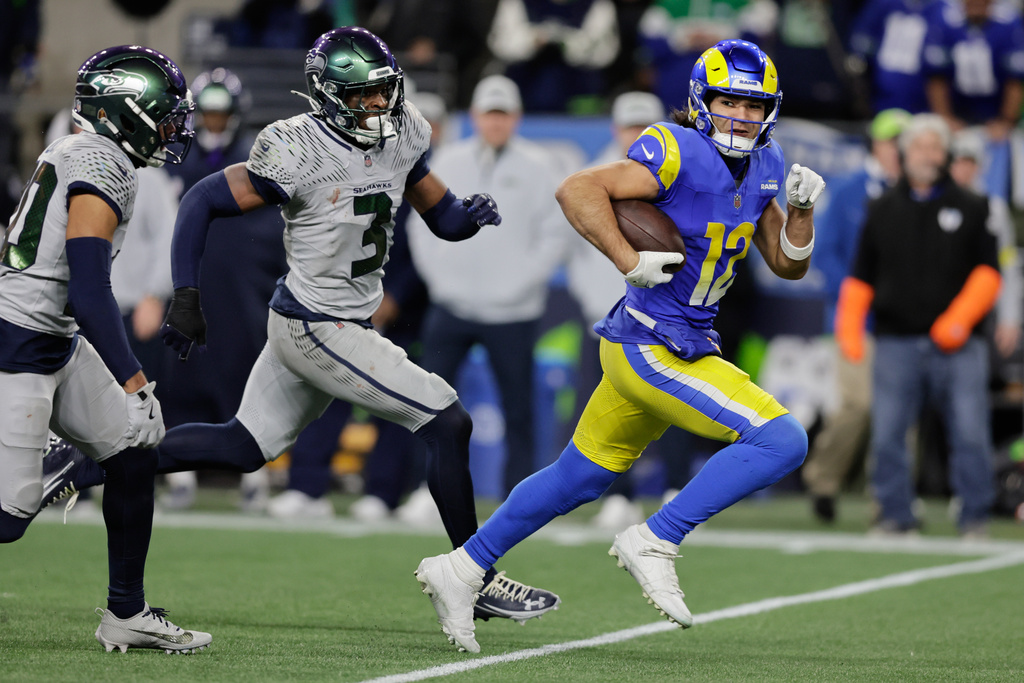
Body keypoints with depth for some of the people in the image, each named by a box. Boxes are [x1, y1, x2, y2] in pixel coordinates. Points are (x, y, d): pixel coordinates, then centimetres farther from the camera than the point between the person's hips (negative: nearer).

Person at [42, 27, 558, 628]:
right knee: (448, 424, -8)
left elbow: (444, 219, 10)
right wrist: (186, 298, -19)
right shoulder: (299, 151, -21)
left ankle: (81, 468, 23)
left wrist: (474, 214, -13)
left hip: (345, 323, 9)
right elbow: (204, 201, -15)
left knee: (244, 448, 17)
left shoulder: (403, 134, 1)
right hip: (317, 330, -9)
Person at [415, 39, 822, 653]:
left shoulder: (760, 166, 9)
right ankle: (654, 544, -10)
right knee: (782, 441, -16)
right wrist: (631, 263, -26)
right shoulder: (679, 153, -17)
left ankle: (460, 571, 29)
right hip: (655, 349, -9)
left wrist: (802, 207, -3)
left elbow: (789, 265, 14)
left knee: (578, 480, 19)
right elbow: (577, 190, -23)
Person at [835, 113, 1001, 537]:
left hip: (956, 344, -2)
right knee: (886, 434, -3)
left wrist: (960, 319, -10)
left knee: (970, 434, -7)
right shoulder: (883, 211, 13)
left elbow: (987, 272, 4)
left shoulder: (971, 208, 9)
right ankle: (896, 515, 7)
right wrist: (849, 329, 1)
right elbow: (861, 278, 13)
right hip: (897, 343, 2)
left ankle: (974, 518, 3)